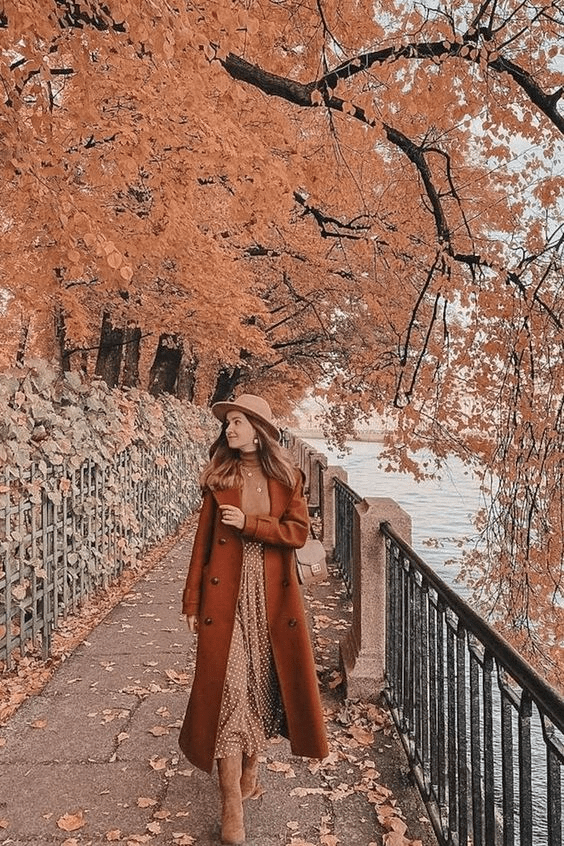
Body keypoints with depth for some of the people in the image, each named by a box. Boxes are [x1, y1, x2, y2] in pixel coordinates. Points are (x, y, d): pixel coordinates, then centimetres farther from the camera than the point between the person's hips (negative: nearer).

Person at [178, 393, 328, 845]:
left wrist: (248, 523, -15)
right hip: (226, 594, -1)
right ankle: (232, 801, 5)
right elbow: (203, 540, 2)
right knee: (229, 687, -3)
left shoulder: (287, 477, 2)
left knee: (265, 681, 11)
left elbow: (298, 532, -5)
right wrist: (193, 601, 0)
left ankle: (250, 770, 33)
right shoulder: (218, 477, 2)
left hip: (273, 593, 1)